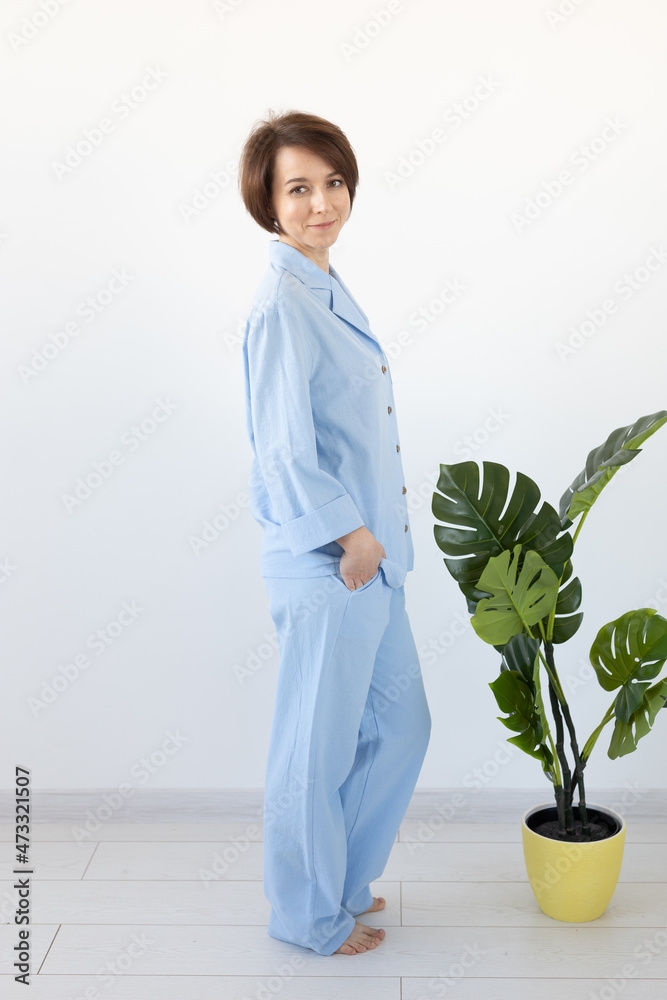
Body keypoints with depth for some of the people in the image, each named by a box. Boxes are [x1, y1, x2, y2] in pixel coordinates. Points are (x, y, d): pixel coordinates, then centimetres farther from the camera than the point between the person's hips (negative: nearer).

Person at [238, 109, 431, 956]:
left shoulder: (327, 290, 12)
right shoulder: (281, 304, -18)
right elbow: (285, 451, -22)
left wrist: (372, 534, 17)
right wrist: (351, 534, -14)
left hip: (368, 555, 10)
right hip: (325, 566, -10)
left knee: (401, 725, 21)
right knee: (318, 748, 8)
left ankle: (339, 879, 40)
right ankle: (311, 914, 30)